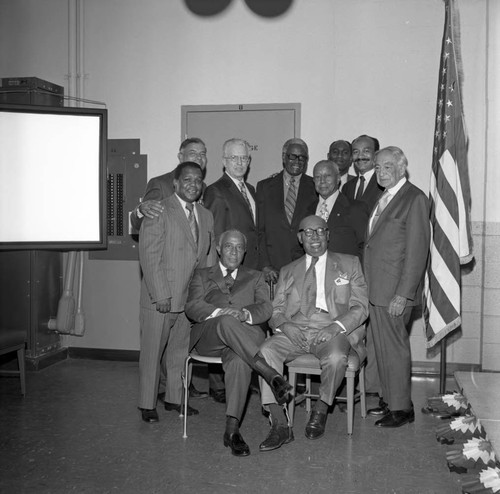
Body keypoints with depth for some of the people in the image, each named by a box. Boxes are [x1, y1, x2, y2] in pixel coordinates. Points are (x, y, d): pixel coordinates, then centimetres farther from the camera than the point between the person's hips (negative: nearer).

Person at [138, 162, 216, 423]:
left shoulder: (206, 216, 12)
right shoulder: (159, 211, -9)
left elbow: (210, 256, 16)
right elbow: (149, 255, -14)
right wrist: (160, 295, -18)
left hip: (190, 298, 6)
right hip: (160, 297, -6)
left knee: (181, 351, 15)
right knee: (152, 352, 5)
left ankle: (175, 398, 30)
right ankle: (147, 404, 18)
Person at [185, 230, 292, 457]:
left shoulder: (255, 277, 27)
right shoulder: (202, 275, 24)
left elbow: (265, 308, 7)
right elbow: (192, 307, 5)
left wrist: (246, 314, -17)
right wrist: (219, 312, -16)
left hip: (243, 337, 1)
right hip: (208, 337, 0)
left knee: (239, 360, -37)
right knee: (228, 323, -38)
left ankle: (232, 429, -37)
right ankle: (271, 375, -41)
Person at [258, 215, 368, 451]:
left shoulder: (349, 264, 17)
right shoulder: (288, 271, 23)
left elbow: (360, 307, 6)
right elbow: (275, 311, 16)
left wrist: (336, 327, -13)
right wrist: (284, 324, -9)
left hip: (332, 331, -2)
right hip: (295, 331, 2)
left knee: (336, 358, -36)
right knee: (265, 351, -28)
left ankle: (321, 410, -7)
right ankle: (280, 425, -24)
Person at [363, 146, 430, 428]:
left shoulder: (415, 199, -11)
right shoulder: (382, 198, 16)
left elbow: (417, 251, -16)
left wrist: (402, 294, -19)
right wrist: (368, 283, 10)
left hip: (395, 289, -8)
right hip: (376, 287, 8)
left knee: (394, 347, -1)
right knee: (383, 346, 15)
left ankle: (401, 409, 12)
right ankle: (391, 399, 28)